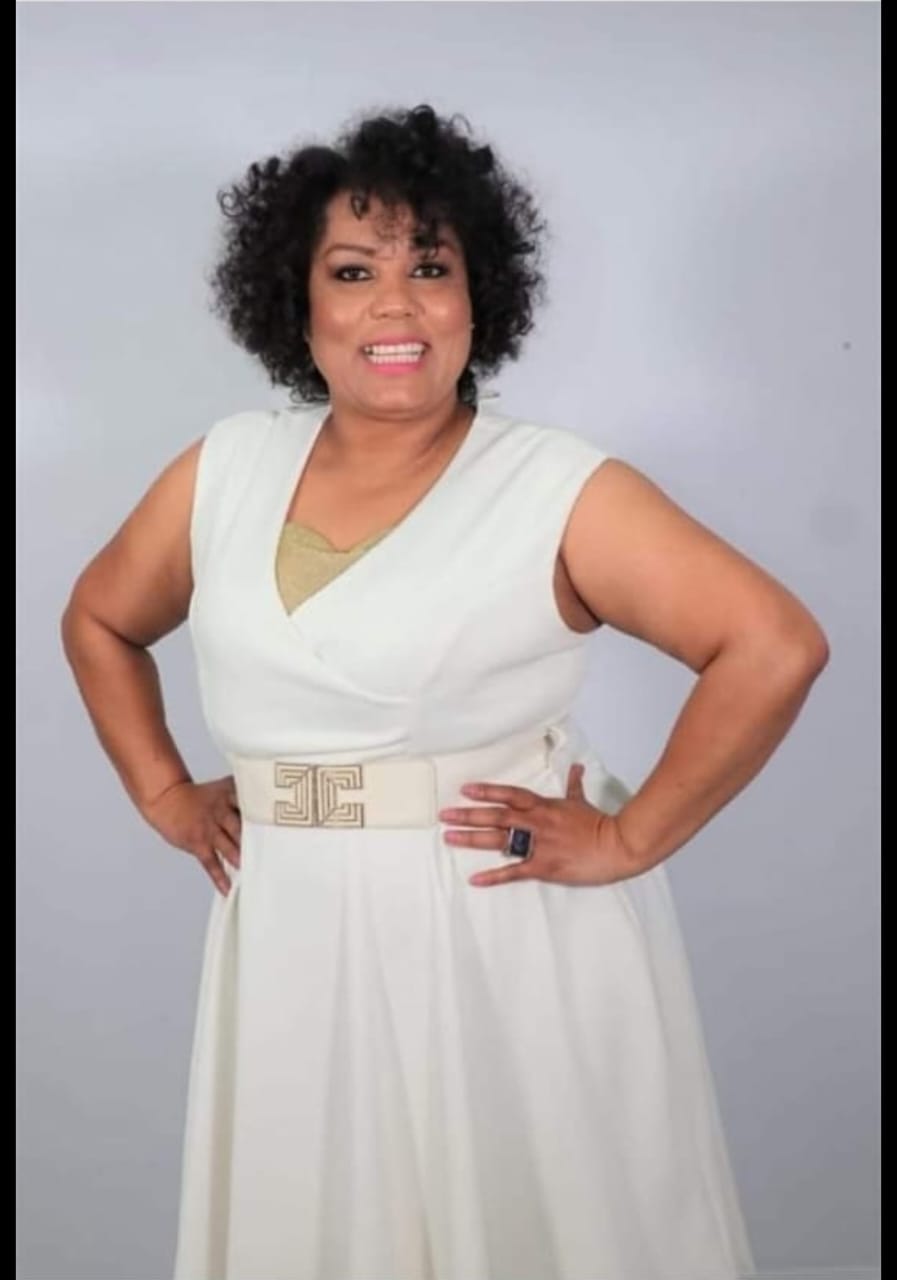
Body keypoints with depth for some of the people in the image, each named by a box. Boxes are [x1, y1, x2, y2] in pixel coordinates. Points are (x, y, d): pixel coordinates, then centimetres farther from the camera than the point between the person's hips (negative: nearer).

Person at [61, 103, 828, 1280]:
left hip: (512, 933, -4)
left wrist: (629, 841, -17)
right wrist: (163, 797, 9)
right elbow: (98, 622, 18)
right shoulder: (226, 469, 3)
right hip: (293, 939, 5)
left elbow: (775, 647, -19)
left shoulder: (558, 486, -11)